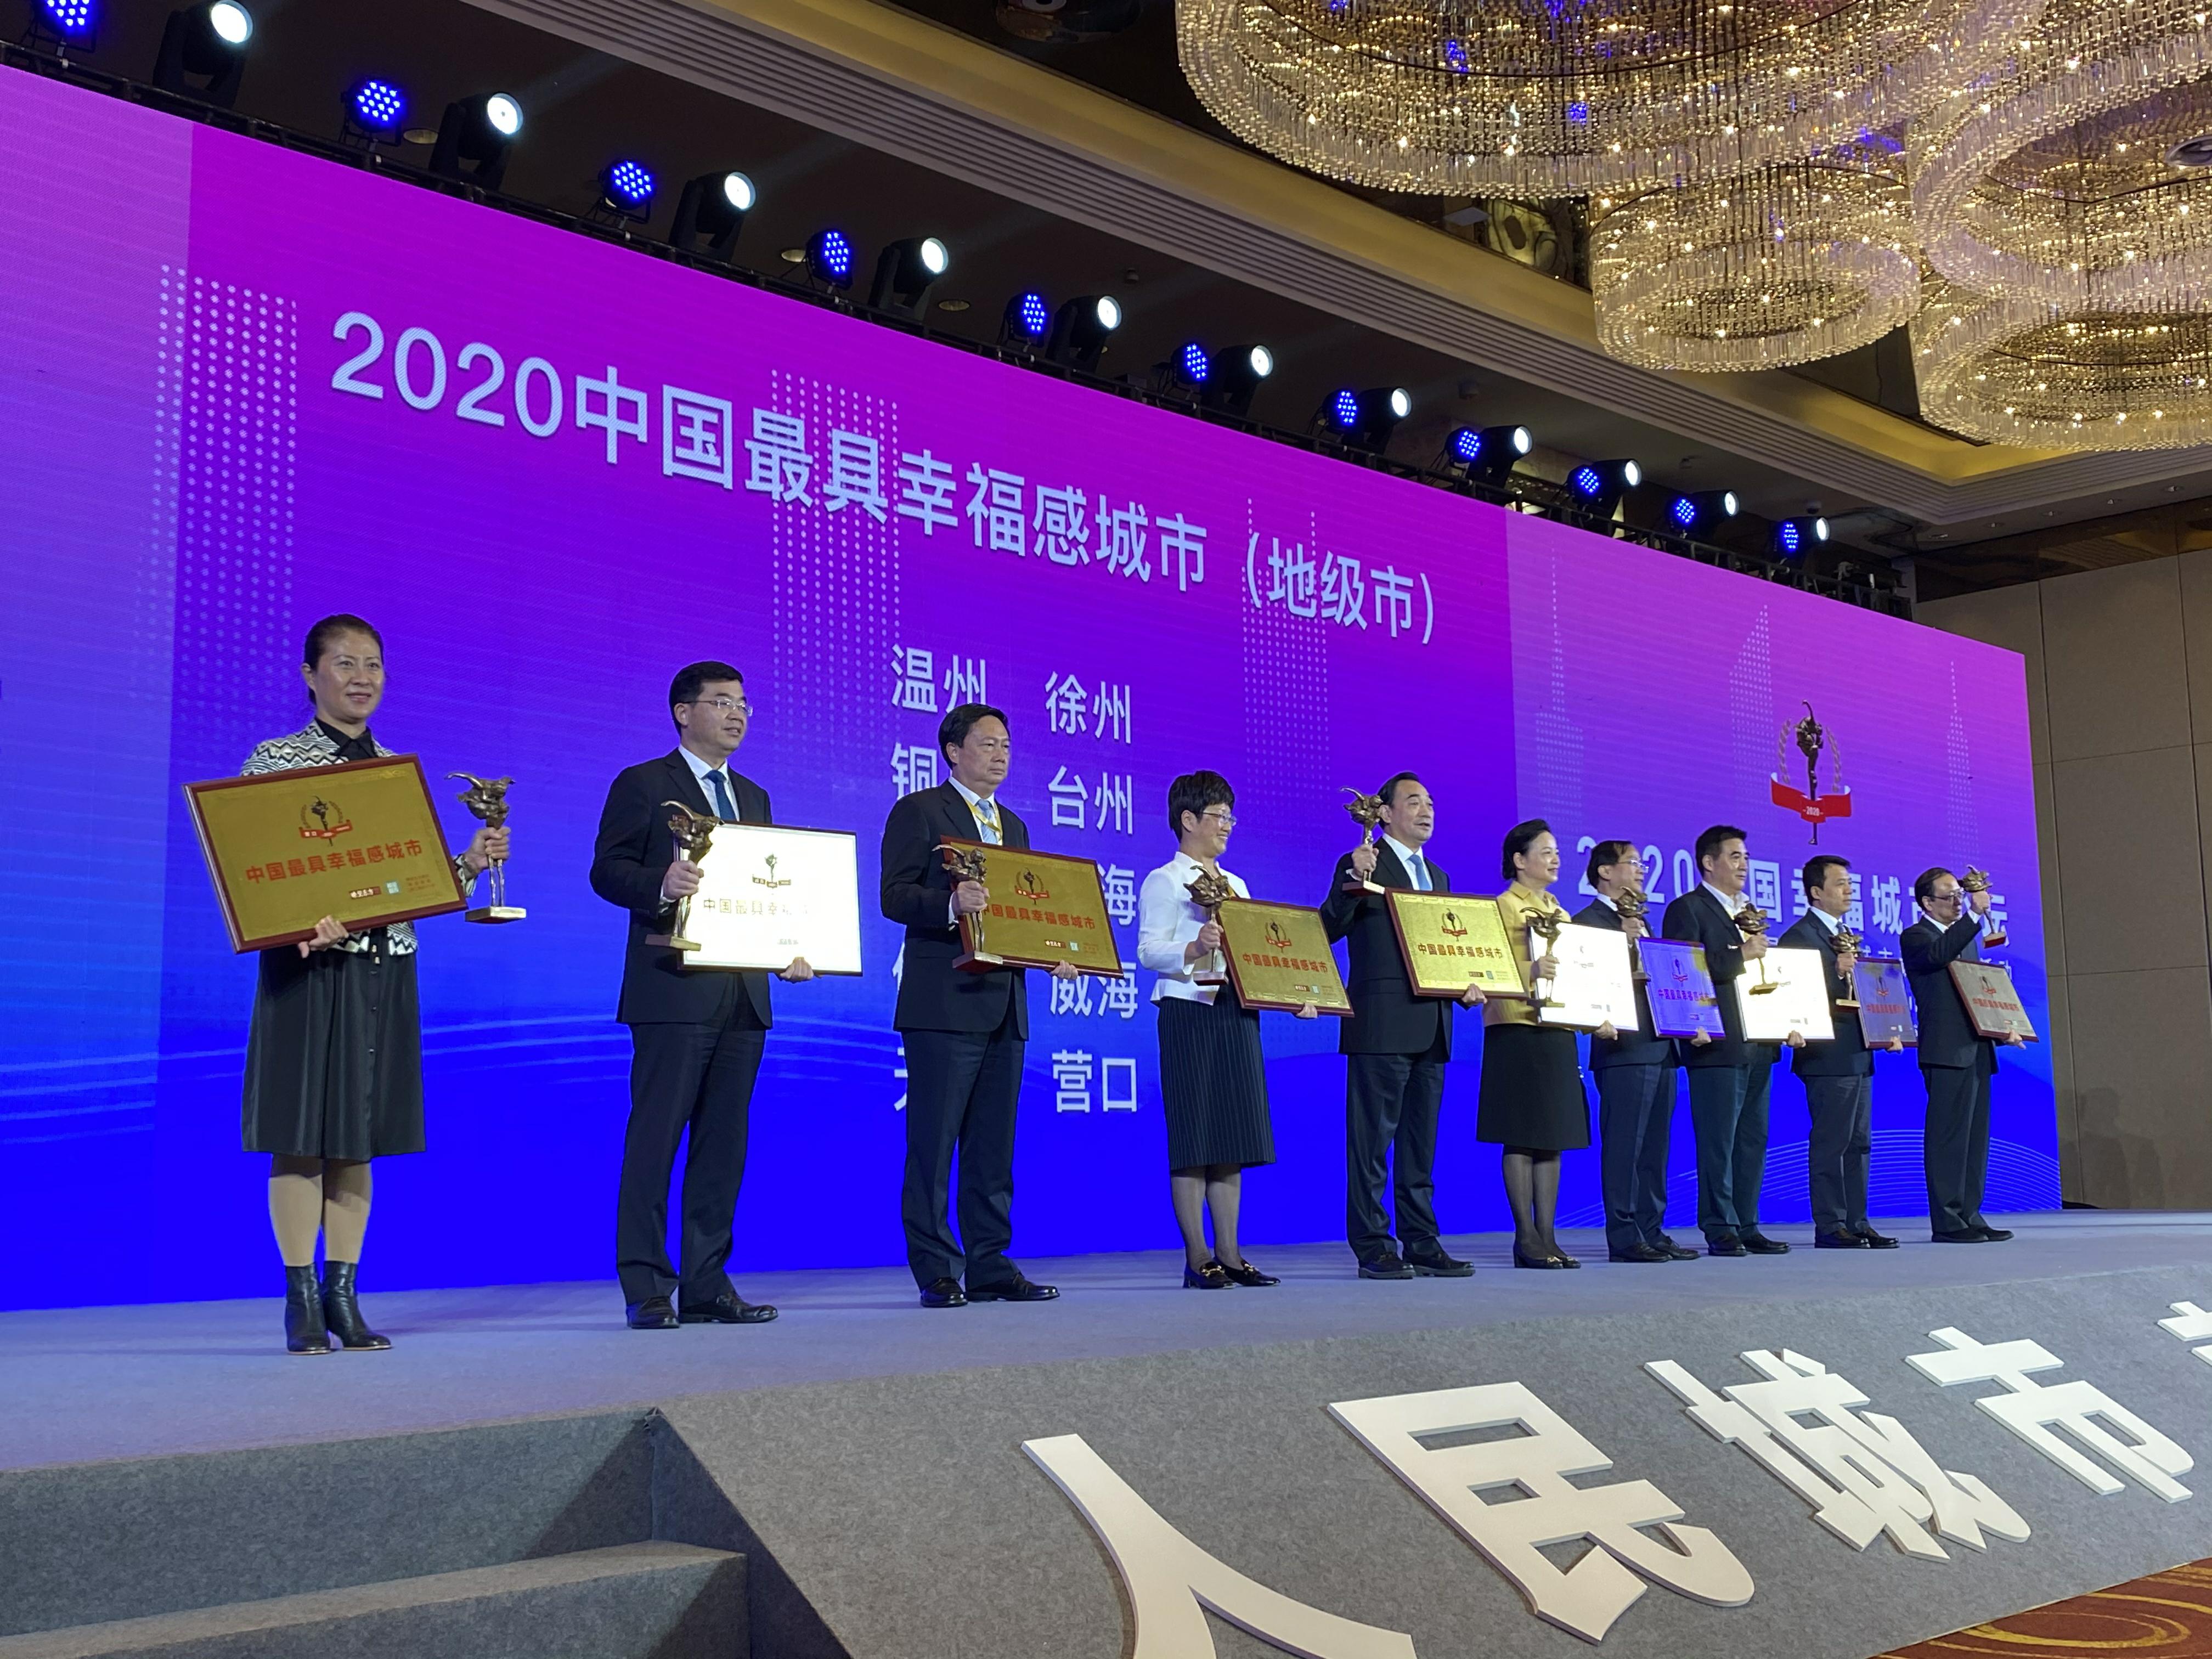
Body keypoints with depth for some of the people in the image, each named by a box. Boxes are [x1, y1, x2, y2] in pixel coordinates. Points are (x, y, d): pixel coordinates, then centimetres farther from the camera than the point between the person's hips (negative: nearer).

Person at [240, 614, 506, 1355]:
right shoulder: (274, 761, -1)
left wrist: (471, 864, -4)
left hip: (385, 966, 5)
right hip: (308, 965, -5)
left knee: (359, 1135, 8)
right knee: (301, 1134, -2)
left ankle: (344, 1293, 15)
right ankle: (302, 1300, 7)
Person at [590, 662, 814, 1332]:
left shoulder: (753, 798, 21)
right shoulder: (642, 785, 2)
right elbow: (606, 870, -6)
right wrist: (661, 885, -25)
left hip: (743, 995, 7)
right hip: (674, 989, -6)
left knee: (723, 1143, 7)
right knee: (655, 1138, -6)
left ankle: (706, 1287, 12)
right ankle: (646, 1290, -1)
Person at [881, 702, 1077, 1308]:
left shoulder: (1013, 825, 22)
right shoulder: (919, 811, 0)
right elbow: (895, 897, -10)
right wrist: (952, 904, -27)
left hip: (1005, 1004, 7)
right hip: (944, 1002, -7)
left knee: (993, 1146, 9)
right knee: (932, 1144, -5)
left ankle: (990, 1269, 13)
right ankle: (936, 1273, 0)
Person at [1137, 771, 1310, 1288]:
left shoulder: (1236, 884, 21)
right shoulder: (1163, 882, -2)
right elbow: (1148, 951, -11)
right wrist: (1193, 948, -29)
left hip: (1237, 1013, 8)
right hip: (1189, 1012, -7)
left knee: (1233, 1137, 6)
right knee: (1193, 1135, -7)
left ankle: (1228, 1254, 10)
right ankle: (1197, 1259, -4)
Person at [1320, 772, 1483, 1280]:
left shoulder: (1438, 877, 22)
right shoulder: (1361, 865, -1)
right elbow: (1329, 929, -11)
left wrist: (1466, 986, 6)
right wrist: (1355, 882, -25)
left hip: (1431, 1026, 7)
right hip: (1382, 1023, -7)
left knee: (1421, 1142, 10)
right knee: (1373, 1139, -5)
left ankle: (1421, 1244, 14)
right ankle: (1373, 1247, -2)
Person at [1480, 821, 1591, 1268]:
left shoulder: (1558, 912, 21)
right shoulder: (1503, 908, -3)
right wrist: (1530, 973, -31)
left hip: (1558, 1033, 8)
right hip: (1518, 1033, -8)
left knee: (1553, 1136, 6)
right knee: (1521, 1136, -6)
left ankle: (1547, 1236, 8)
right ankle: (1525, 1239, -3)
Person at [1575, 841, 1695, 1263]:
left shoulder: (1640, 923, 23)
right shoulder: (1588, 922, -4)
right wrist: (1622, 942, -20)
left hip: (1661, 1047, 9)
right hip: (1624, 1050, -9)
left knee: (1654, 1149, 10)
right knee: (1625, 1147, -7)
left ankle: (1652, 1232, 14)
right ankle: (1624, 1239, -5)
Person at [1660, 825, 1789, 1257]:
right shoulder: (1687, 909, -3)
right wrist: (1742, 956, -16)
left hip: (1757, 1044, 8)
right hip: (1717, 1044, -8)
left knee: (1753, 1140, 9)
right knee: (1718, 1141, -6)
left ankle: (1747, 1227, 13)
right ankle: (1721, 1231, -3)